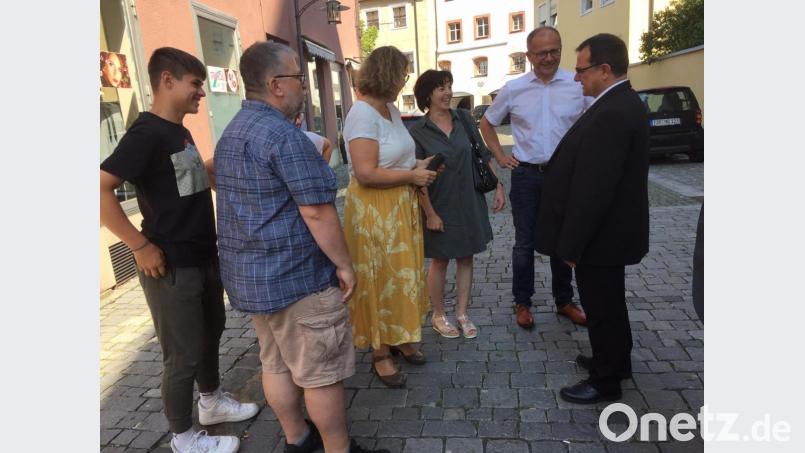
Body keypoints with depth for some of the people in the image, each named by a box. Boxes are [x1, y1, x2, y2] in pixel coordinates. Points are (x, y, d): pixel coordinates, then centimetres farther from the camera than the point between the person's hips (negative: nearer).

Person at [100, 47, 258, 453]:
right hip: (171, 267, -9)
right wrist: (140, 246, -24)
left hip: (204, 258, 9)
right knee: (183, 354, 5)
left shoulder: (180, 132, 9)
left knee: (211, 332, 22)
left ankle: (212, 402, 44)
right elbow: (100, 190, -26)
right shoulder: (147, 133, -18)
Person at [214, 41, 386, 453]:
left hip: (250, 274, 10)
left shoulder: (231, 134, 12)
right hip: (296, 276, -10)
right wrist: (343, 264, -13)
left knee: (276, 363, 19)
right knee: (321, 371, 4)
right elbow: (315, 211, -22)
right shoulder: (283, 134, -20)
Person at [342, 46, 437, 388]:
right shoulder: (362, 114, -20)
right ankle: (380, 354, 21)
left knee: (402, 276, 17)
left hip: (401, 207, 9)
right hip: (373, 210, -9)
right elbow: (366, 173, -27)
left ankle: (400, 338, 34)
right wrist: (412, 176, -17)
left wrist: (418, 164, 4)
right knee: (380, 281, 4)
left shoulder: (390, 108, 8)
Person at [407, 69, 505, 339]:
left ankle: (462, 313, 27)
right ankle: (438, 316, 27)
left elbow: (483, 154, 7)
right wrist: (430, 213, -12)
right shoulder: (417, 131, -9)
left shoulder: (463, 118, 1)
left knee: (466, 257, 11)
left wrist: (498, 187, 4)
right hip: (440, 205, -3)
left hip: (470, 202, 4)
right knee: (440, 260, 9)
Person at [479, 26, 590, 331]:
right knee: (525, 243, 8)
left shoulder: (578, 86, -5)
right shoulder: (513, 89, 0)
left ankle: (564, 301, 29)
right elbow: (486, 123, 12)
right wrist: (500, 157, 5)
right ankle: (522, 303, 22)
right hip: (526, 174, 0)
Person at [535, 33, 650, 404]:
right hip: (610, 230, 10)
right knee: (609, 302, 23)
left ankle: (606, 382, 25)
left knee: (601, 307, 6)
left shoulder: (612, 114, -25)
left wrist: (572, 245, -20)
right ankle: (615, 361, 43)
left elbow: (593, 189, -27)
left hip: (599, 235, -10)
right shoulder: (621, 103, 8)